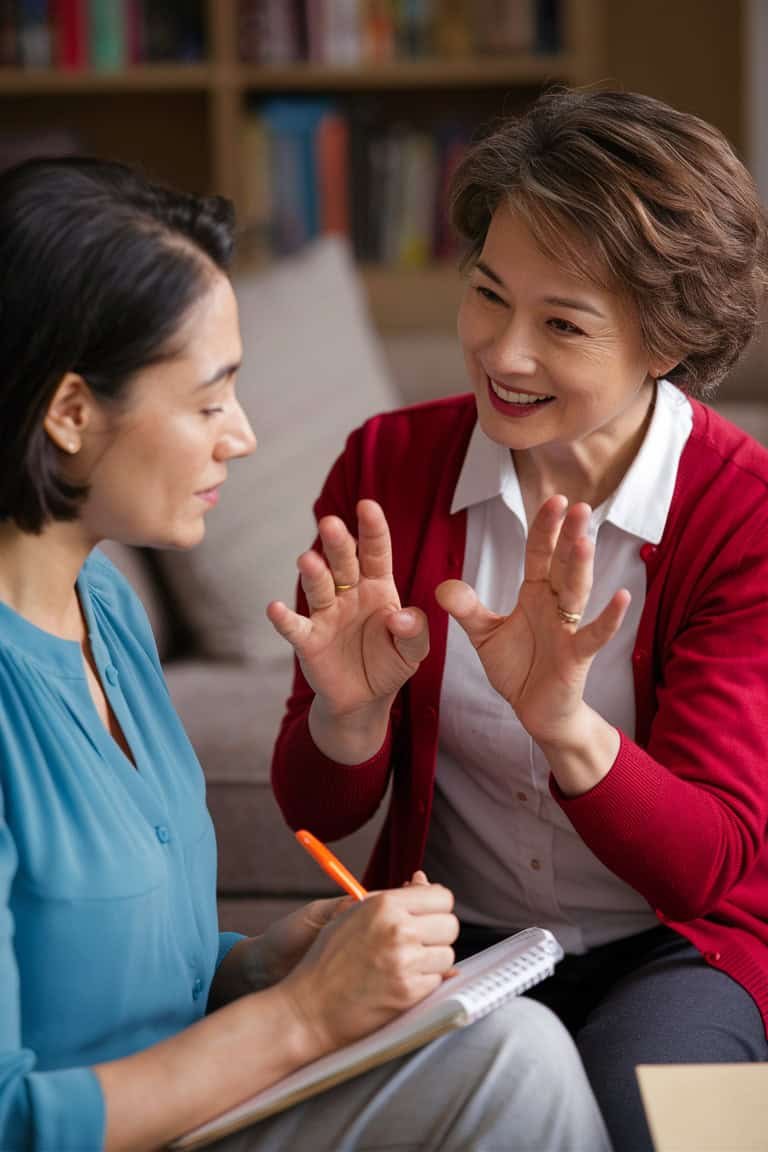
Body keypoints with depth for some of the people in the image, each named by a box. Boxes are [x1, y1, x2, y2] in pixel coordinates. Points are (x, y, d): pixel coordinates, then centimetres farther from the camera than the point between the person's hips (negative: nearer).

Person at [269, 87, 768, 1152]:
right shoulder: (388, 466, -4)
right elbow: (318, 815, -1)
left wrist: (563, 723, -38)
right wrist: (353, 711, -26)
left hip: (674, 949, -1)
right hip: (454, 935, 2)